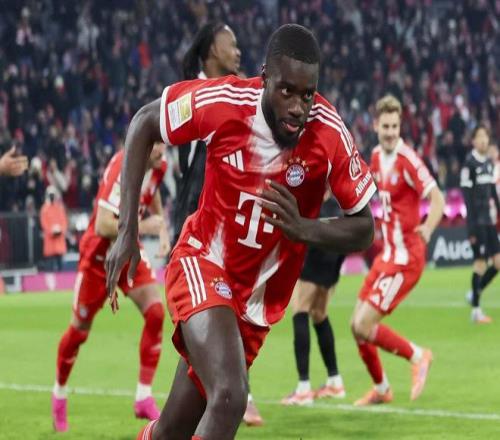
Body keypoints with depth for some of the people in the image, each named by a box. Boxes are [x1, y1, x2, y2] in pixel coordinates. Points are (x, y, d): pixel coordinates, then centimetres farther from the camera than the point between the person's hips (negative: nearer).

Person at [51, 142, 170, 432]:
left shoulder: (159, 167, -7)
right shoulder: (121, 167, -31)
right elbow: (103, 226, -35)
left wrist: (162, 229, 4)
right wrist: (143, 227, -30)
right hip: (98, 254, -6)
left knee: (155, 312, -13)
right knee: (80, 330, 8)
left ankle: (144, 398, -5)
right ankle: (59, 394, 34)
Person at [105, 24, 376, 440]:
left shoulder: (331, 136, -19)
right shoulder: (222, 102, -21)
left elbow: (363, 230, -9)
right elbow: (144, 122, -3)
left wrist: (303, 228, -30)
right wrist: (127, 231, -8)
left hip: (259, 295, 3)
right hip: (201, 265, -3)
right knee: (229, 397, -28)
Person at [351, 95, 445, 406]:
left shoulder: (407, 159, -17)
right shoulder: (377, 156, 6)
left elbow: (437, 198, -22)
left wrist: (428, 228, -38)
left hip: (405, 258, -8)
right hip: (387, 253, 8)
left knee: (365, 325, -13)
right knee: (358, 325, 9)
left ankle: (417, 356, 7)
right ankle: (381, 389, 27)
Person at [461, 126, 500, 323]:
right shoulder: (469, 163, -11)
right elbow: (467, 197, -14)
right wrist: (472, 228, -17)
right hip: (477, 221, -8)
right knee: (480, 262, -6)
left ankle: (475, 294, 21)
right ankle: (476, 309, 1)